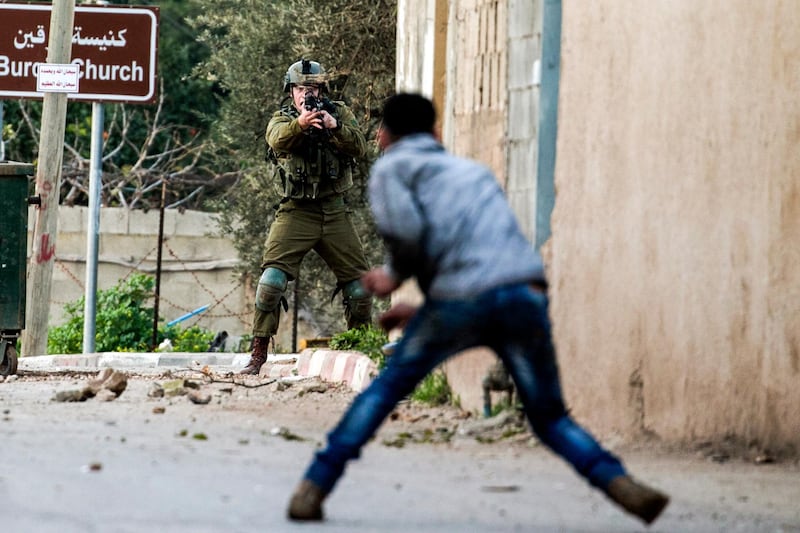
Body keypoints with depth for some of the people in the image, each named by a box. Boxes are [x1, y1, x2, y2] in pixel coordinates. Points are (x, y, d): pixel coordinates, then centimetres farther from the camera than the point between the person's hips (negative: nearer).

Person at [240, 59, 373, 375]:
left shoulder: (339, 113, 8)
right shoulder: (282, 119, 2)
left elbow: (359, 147, -6)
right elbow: (278, 139, -22)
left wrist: (333, 127, -23)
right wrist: (299, 124, -43)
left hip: (334, 213, 2)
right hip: (296, 213, -2)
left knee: (359, 281, 6)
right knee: (272, 277, -16)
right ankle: (258, 354, -12)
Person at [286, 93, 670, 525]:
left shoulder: (391, 168, 16)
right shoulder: (472, 171, 34)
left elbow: (403, 228, -5)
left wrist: (394, 275, 15)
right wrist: (422, 310, 37)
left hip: (461, 300, -4)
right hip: (527, 295, 4)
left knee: (387, 388, 17)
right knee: (549, 417, 14)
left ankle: (313, 487, 14)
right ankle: (619, 483, -9)